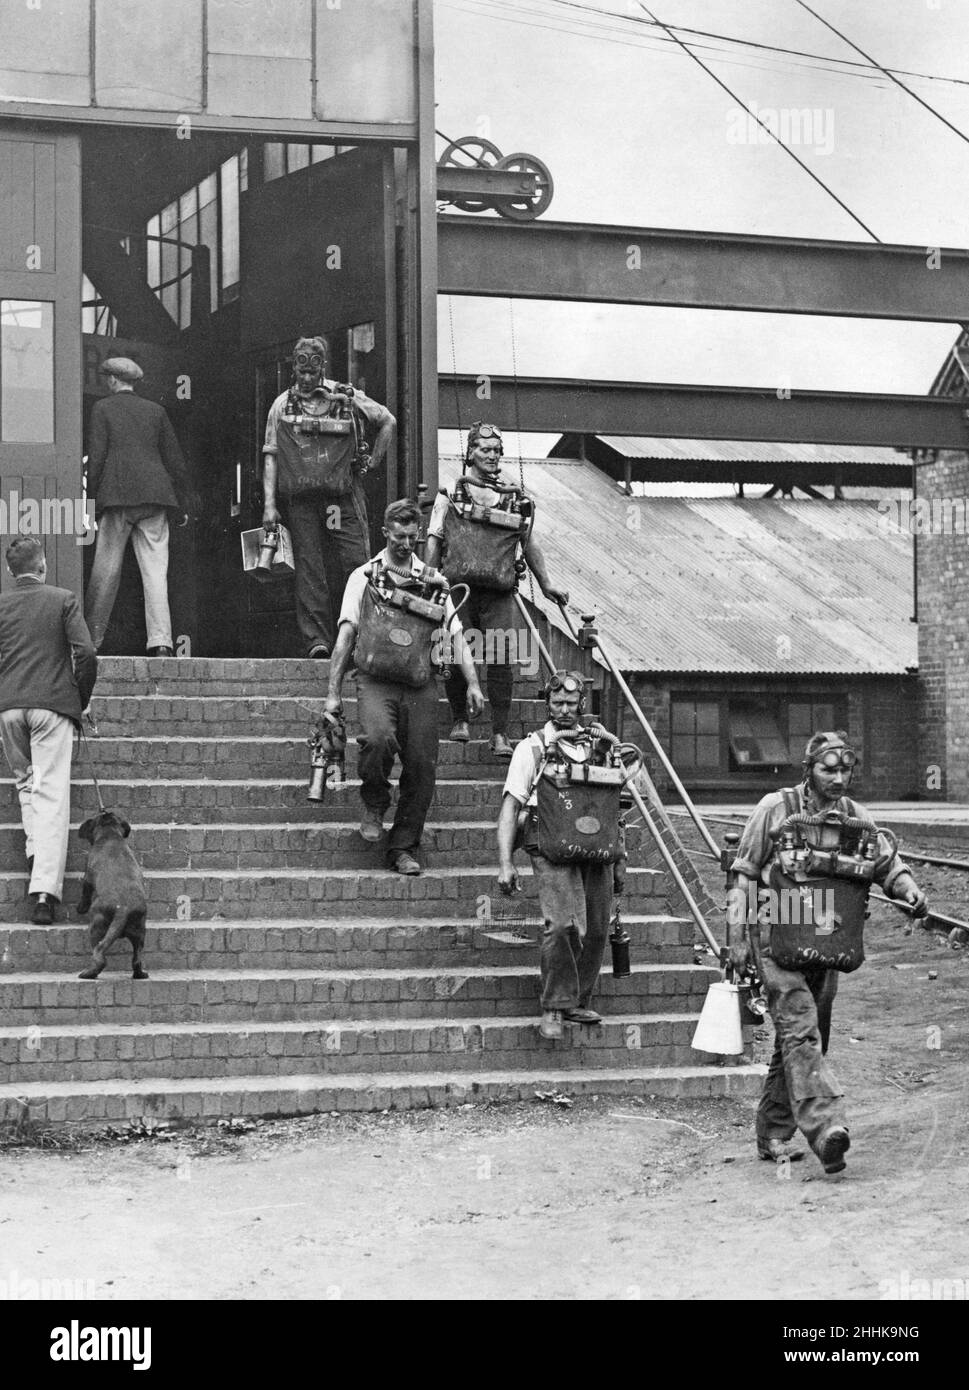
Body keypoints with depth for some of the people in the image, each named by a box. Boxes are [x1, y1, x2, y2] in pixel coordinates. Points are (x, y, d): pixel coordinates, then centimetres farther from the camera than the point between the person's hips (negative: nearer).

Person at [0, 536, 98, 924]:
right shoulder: (63, 600, 2)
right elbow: (85, 652, -6)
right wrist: (81, 699, 8)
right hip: (53, 703, -2)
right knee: (51, 794, -5)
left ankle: (36, 850, 4)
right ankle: (44, 889, -14)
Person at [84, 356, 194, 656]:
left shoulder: (103, 408, 4)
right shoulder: (155, 410, 13)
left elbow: (96, 457, -2)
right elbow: (174, 459, 12)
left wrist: (90, 499, 0)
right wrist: (183, 504, 16)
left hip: (117, 496, -2)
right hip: (154, 496, 2)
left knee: (106, 570, 4)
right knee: (155, 569, -1)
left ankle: (91, 638, 9)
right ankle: (160, 640, -10)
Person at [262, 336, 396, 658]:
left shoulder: (347, 398, 9)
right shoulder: (282, 405, 11)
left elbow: (388, 422, 20)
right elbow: (270, 456, 8)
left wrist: (373, 460, 11)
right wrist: (269, 504, -1)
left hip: (343, 496, 0)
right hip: (300, 500, 0)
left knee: (354, 565, -7)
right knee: (309, 571, -4)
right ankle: (317, 642, -5)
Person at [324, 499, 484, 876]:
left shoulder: (434, 582, 15)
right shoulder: (365, 577, 9)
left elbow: (456, 636, 11)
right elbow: (345, 636, 7)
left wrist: (473, 683, -2)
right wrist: (334, 692, 1)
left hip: (420, 687, 3)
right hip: (376, 682, -3)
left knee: (422, 768, -4)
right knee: (378, 738, -30)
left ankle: (404, 849, 9)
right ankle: (374, 805, -1)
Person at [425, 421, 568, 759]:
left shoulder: (514, 496, 13)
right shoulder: (451, 493, 8)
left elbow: (529, 544, 20)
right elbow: (434, 541, 7)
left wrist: (546, 584, 19)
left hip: (499, 591, 1)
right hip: (459, 587, -1)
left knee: (500, 661, -8)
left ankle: (500, 734, -5)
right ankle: (460, 719, 20)